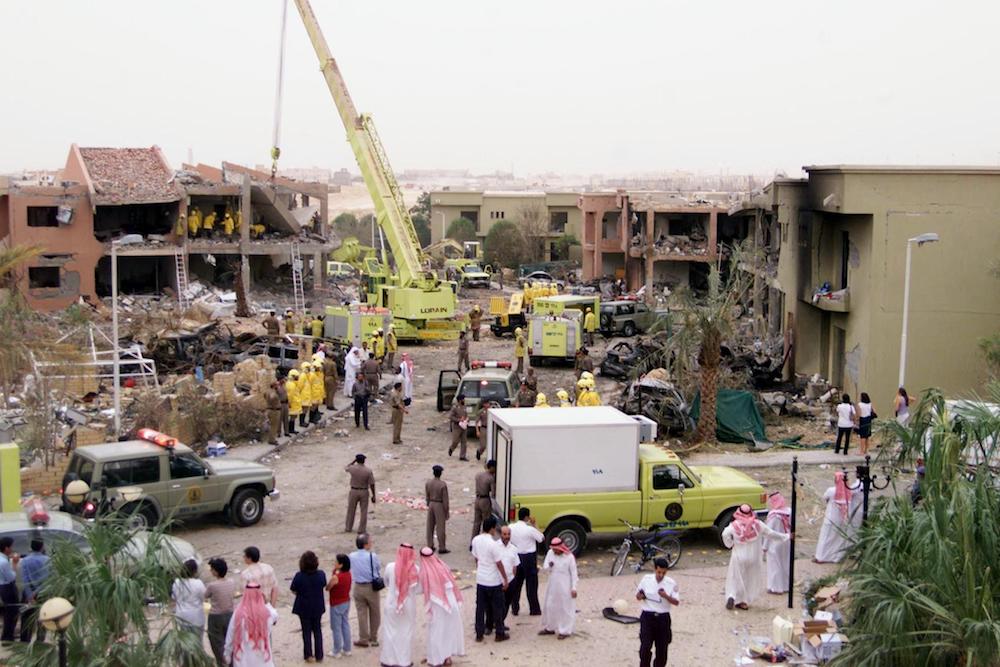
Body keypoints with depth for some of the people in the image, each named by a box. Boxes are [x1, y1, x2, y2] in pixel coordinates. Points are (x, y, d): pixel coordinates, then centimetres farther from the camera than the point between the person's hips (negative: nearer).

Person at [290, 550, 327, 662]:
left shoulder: (299, 576, -22)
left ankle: (308, 655, 19)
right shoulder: (321, 574, -15)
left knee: (306, 631, 14)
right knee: (317, 630, 17)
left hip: (304, 607, -2)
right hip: (318, 607, 2)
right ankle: (319, 655, 21)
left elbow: (294, 591, -11)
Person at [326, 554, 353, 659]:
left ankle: (337, 652, 15)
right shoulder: (348, 574, -3)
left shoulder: (336, 577, -26)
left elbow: (327, 588, -13)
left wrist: (332, 573, -12)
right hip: (346, 602, 8)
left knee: (336, 628, 5)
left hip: (337, 605, -8)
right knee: (345, 625, 17)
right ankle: (347, 650, 26)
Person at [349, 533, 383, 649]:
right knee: (374, 613, 15)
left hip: (358, 587, 3)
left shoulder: (351, 556, -7)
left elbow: (351, 570, 3)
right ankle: (373, 638, 25)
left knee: (361, 613, 12)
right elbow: (379, 569, -4)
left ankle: (363, 639, 16)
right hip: (372, 587, -2)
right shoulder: (373, 556, -17)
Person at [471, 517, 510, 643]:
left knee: (480, 607, 12)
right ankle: (499, 634, 18)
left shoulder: (476, 540, -2)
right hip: (494, 581, -5)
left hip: (480, 579, 5)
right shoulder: (493, 543, -22)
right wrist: (505, 579, -7)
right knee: (497, 608, 9)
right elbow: (499, 563, -17)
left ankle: (479, 634, 17)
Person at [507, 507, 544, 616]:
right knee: (531, 584, 7)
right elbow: (542, 538, -6)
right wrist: (534, 524, -4)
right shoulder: (530, 529, -18)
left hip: (515, 557, 4)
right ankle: (534, 609, 14)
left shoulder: (511, 527, -4)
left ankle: (514, 608, 18)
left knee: (515, 583, 14)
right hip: (529, 558, -4)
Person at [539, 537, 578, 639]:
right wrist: (549, 566, -20)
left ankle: (565, 631, 12)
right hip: (552, 586, 5)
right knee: (550, 606, 14)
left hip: (565, 587, -5)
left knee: (565, 608, 2)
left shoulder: (569, 557, -14)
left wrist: (573, 588, -10)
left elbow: (573, 573, -8)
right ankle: (550, 628, 29)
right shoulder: (550, 553, -1)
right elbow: (544, 568, 4)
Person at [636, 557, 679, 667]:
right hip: (648, 616, -1)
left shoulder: (671, 583, -4)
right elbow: (637, 596, 8)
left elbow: (676, 602, -4)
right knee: (645, 646, -12)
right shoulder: (646, 579, -2)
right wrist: (640, 596, -16)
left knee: (662, 648, 7)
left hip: (663, 618, 1)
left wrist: (666, 596, -23)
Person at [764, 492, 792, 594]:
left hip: (775, 544, -6)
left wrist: (765, 546, -8)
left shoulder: (773, 515, -22)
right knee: (785, 564, 17)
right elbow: (791, 527, 3)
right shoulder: (789, 512, -5)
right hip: (787, 542, 6)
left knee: (775, 565, 6)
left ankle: (776, 587, 12)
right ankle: (785, 586, 27)